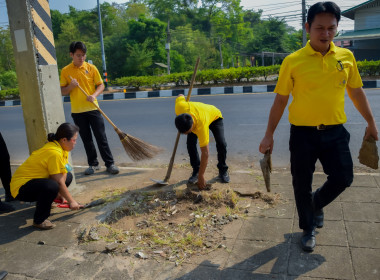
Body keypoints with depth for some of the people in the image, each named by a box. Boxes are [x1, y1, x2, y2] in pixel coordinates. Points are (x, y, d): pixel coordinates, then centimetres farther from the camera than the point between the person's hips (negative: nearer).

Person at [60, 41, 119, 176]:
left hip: (92, 109, -1)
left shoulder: (91, 68, 1)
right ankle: (93, 164, 22)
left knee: (101, 137, -1)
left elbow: (101, 85, 4)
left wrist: (94, 95, -15)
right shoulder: (65, 71, 3)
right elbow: (62, 92, 6)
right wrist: (71, 86, -14)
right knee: (86, 139, 9)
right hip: (77, 111, 1)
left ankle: (110, 163, 7)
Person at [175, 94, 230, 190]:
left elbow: (205, 153, -44)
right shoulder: (180, 106, -42)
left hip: (214, 116, -4)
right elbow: (180, 96, -15)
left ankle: (223, 171, 3)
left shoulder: (201, 126, -50)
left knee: (221, 144, -19)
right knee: (190, 144, -14)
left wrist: (201, 176, -40)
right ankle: (195, 171, 1)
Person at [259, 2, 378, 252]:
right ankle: (308, 229, 32)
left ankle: (317, 204, 37)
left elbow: (357, 91, 14)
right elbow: (280, 101, -2)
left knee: (343, 178, 4)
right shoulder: (293, 61, -6)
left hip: (335, 132, 3)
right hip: (303, 134, -2)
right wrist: (269, 135, -3)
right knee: (302, 186, 7)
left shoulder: (346, 57, 3)